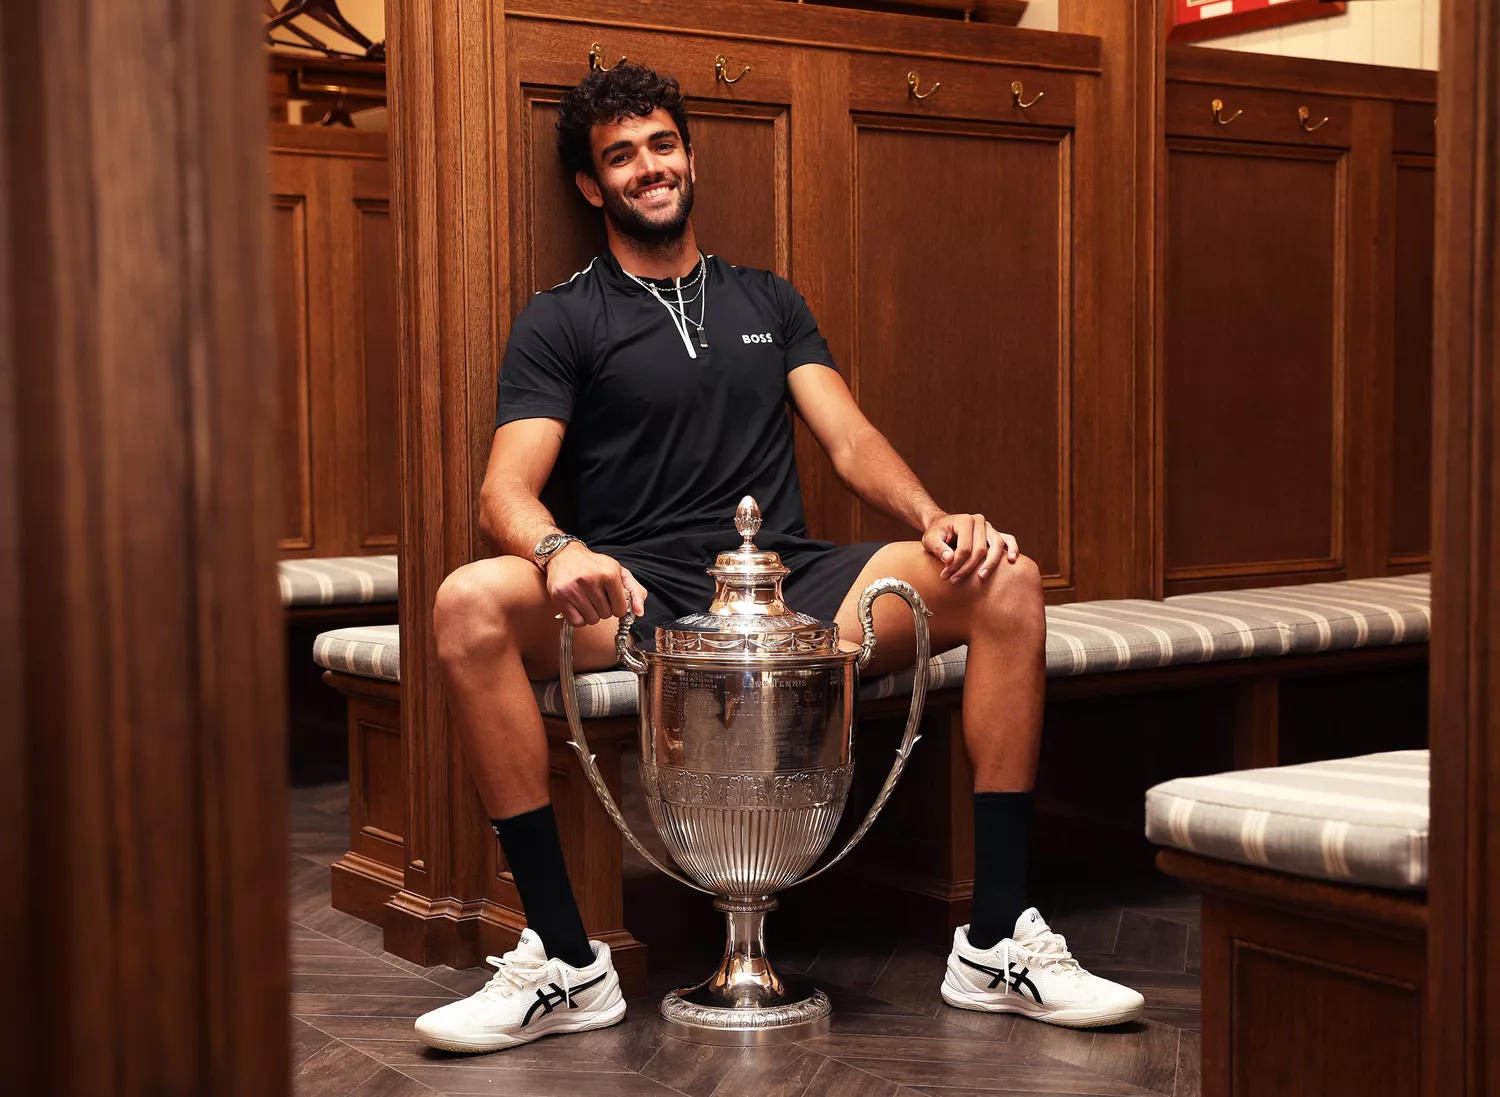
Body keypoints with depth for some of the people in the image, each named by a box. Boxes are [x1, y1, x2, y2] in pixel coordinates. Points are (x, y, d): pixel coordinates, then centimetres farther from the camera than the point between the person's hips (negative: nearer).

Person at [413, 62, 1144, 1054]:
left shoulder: (769, 302, 22)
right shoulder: (562, 322, 10)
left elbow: (851, 442, 11)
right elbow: (507, 488, -4)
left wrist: (935, 517, -12)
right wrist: (559, 552, -29)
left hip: (792, 582, 3)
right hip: (639, 599, -3)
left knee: (1006, 580, -21)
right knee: (470, 603, -34)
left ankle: (998, 941, -18)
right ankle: (567, 962, -26)